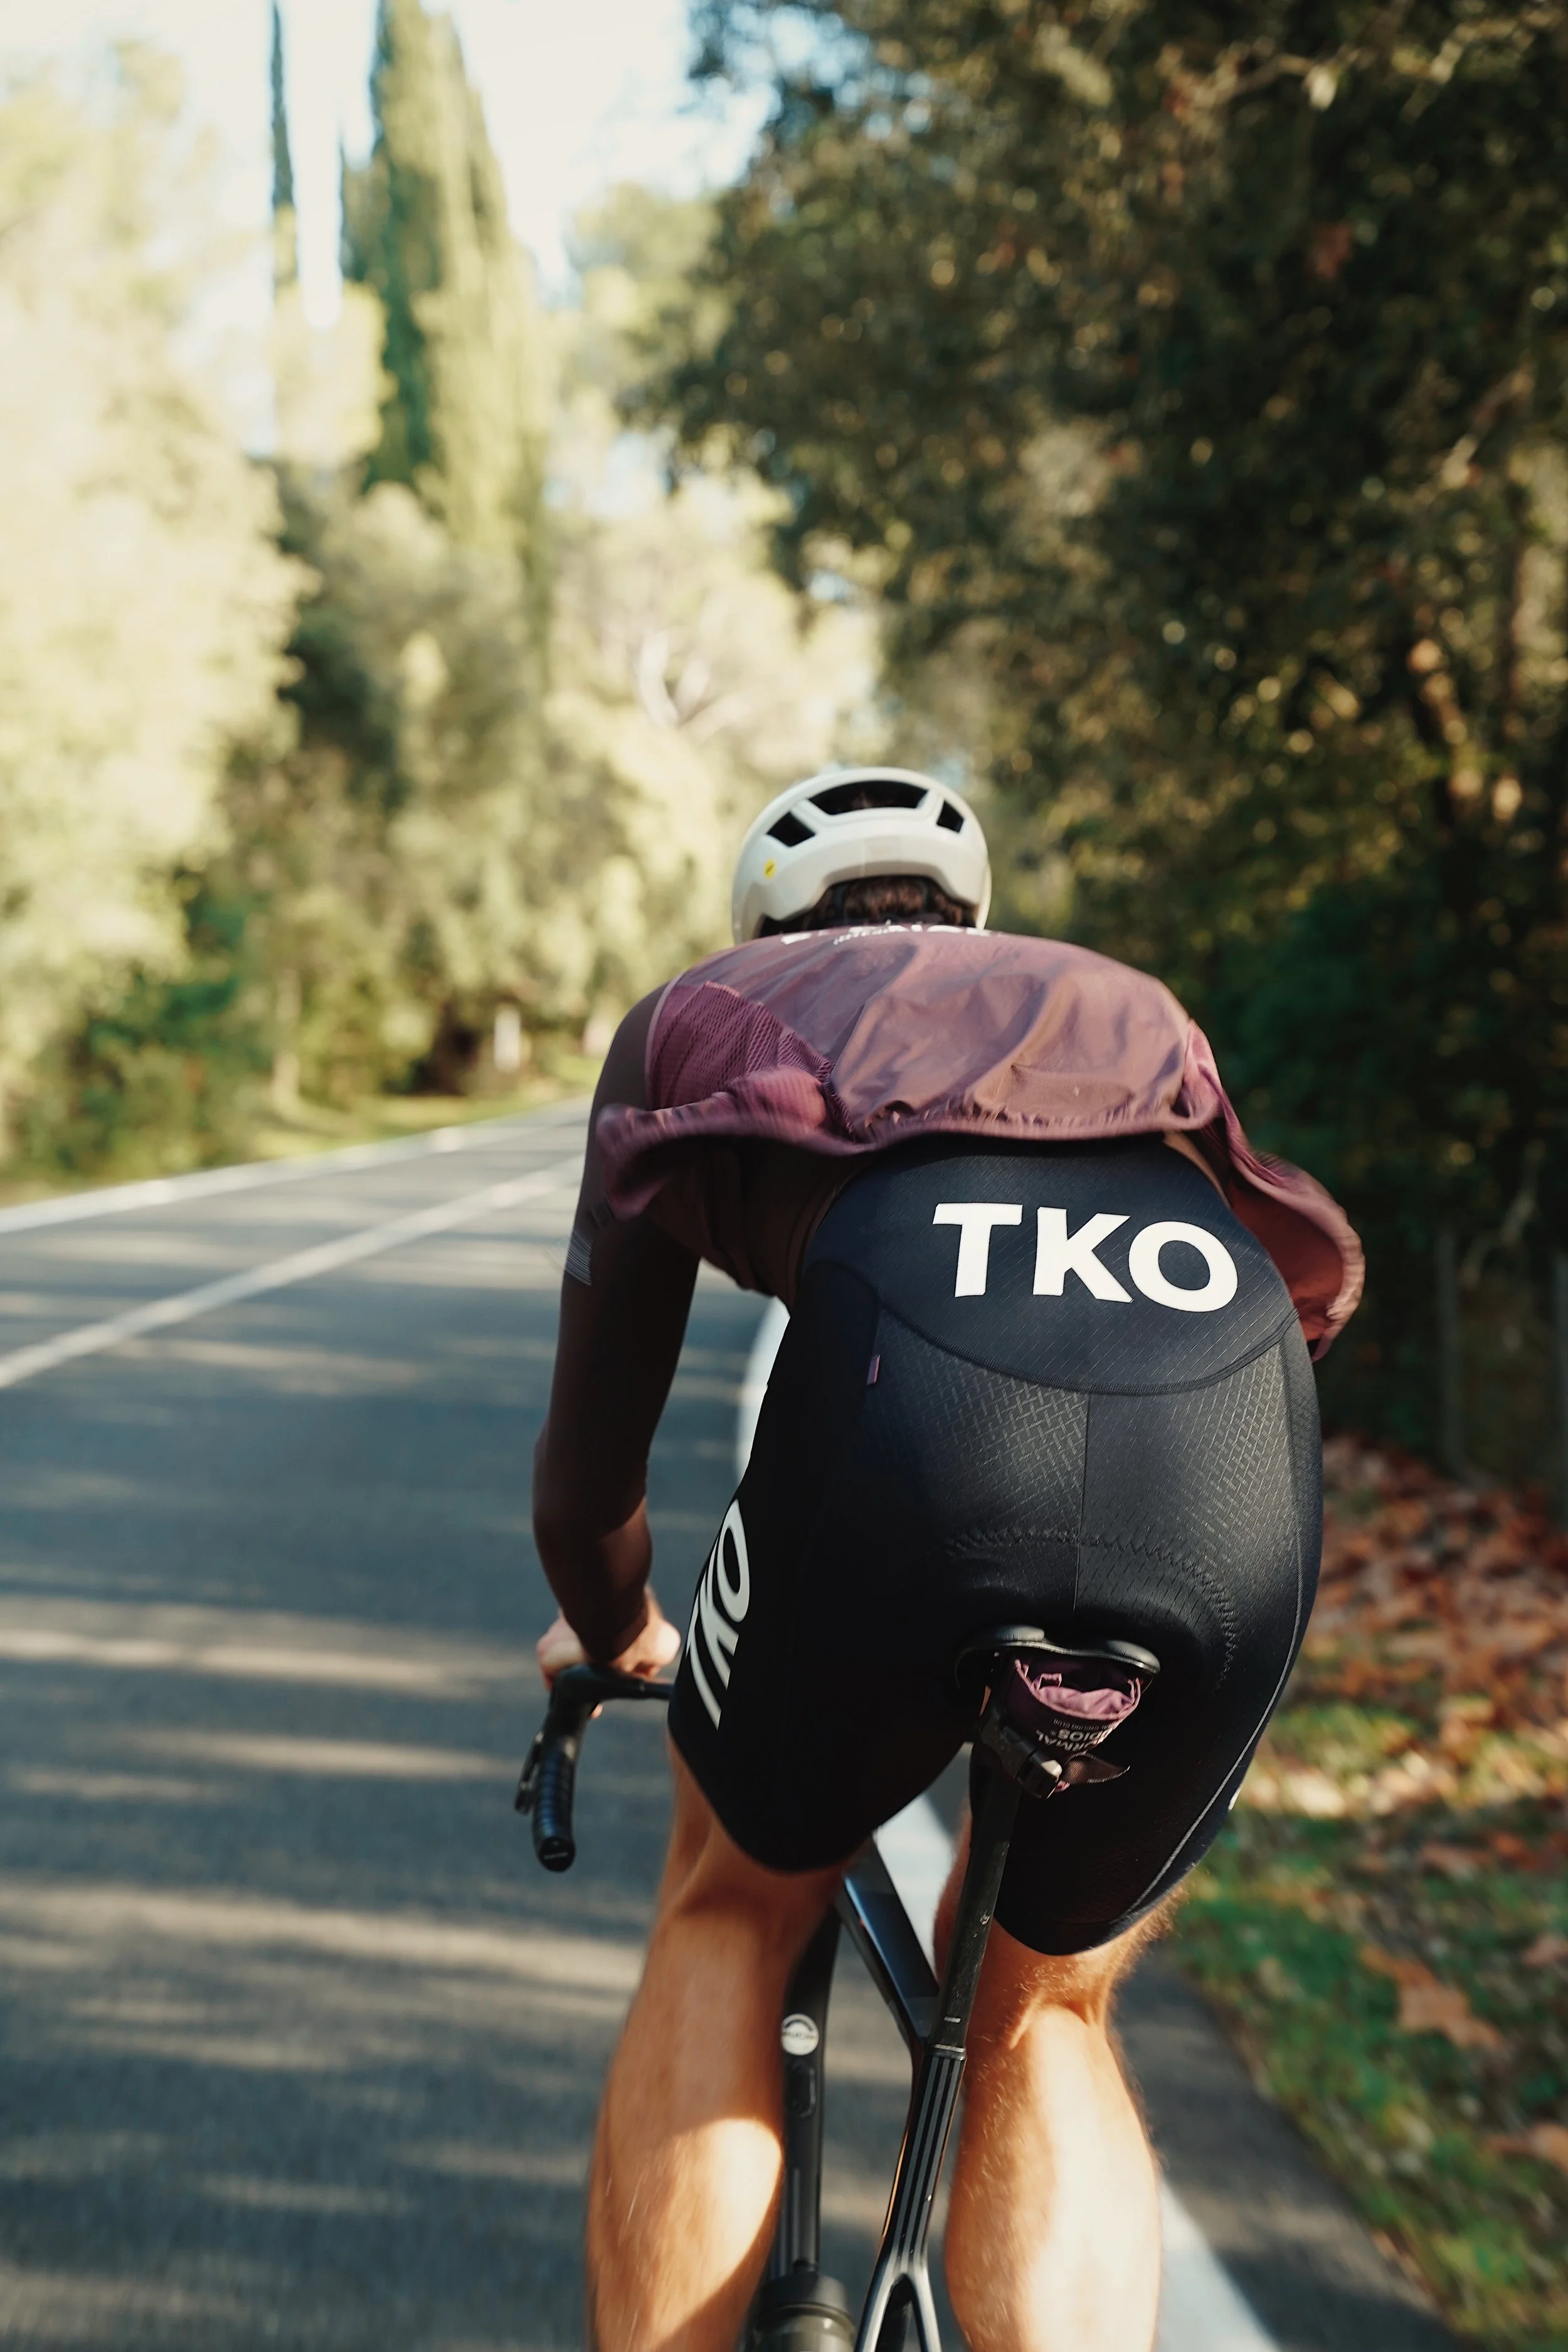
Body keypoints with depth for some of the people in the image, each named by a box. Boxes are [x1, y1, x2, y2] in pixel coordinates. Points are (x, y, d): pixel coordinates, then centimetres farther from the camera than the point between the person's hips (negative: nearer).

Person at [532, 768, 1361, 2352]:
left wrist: (609, 1638, 59)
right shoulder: (1131, 1013, 41)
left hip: (920, 1395, -2)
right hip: (1249, 1453, 3)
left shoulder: (699, 1014, 34)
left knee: (728, 1918, 28)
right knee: (1043, 2014, 28)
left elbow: (586, 1477, 35)